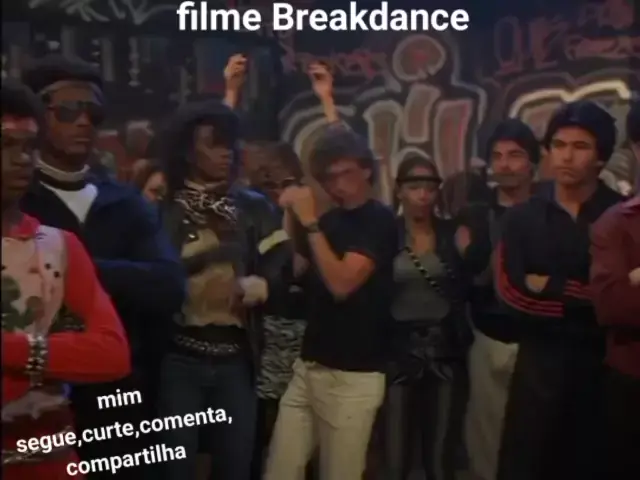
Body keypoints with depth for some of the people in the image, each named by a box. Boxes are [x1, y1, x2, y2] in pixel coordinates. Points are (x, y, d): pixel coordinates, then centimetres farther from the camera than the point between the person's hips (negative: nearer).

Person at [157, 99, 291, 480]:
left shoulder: (254, 208, 8)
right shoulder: (163, 209, 0)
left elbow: (281, 272, 2)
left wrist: (250, 287, -16)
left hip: (237, 359, 3)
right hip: (179, 360, -2)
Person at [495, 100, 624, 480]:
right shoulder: (524, 217, 3)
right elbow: (512, 293, -9)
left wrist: (551, 289, -11)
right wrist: (587, 297, -12)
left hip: (603, 363, -1)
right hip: (540, 361, 1)